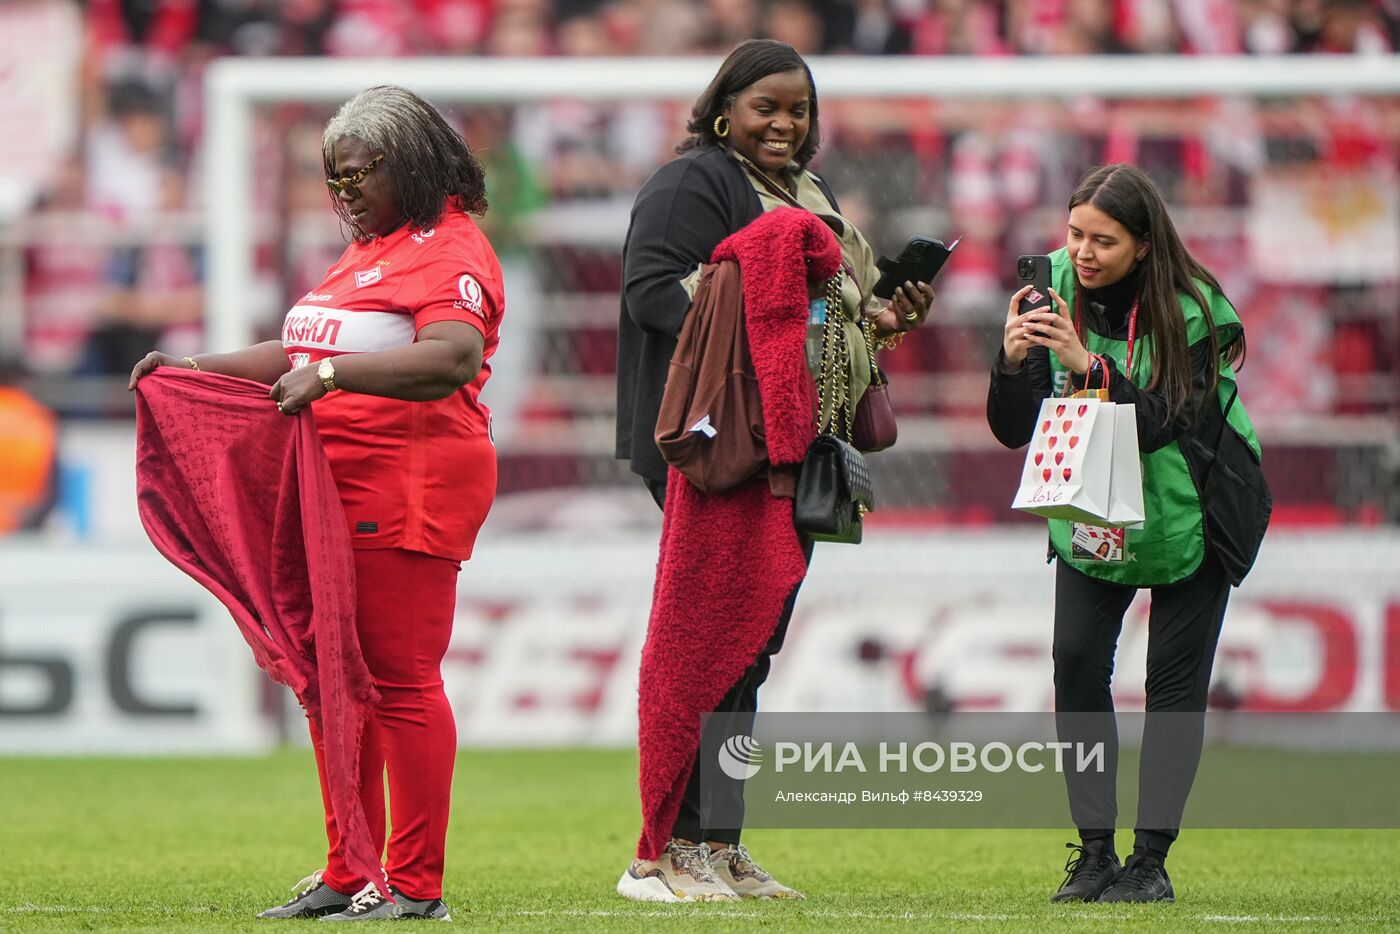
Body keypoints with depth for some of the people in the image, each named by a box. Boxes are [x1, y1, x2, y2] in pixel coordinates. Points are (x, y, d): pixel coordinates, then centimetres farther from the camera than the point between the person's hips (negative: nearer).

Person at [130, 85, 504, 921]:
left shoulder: (450, 251, -9)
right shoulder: (369, 253, 23)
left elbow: (453, 358, -26)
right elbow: (300, 356, 30)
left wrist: (335, 375, -33)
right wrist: (193, 372, 21)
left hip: (407, 497, -10)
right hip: (336, 493, 10)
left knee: (401, 680, -9)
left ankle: (416, 885, -6)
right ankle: (348, 877, 16)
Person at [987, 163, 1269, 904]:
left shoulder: (1193, 312, -22)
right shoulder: (1054, 293, -13)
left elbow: (1160, 424, -30)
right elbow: (1012, 430, -12)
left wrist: (1087, 364, -41)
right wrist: (1013, 361, -31)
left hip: (1189, 511, -3)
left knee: (1174, 679, -5)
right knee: (1077, 661, -9)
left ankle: (1152, 859, 2)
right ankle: (1095, 853, -1)